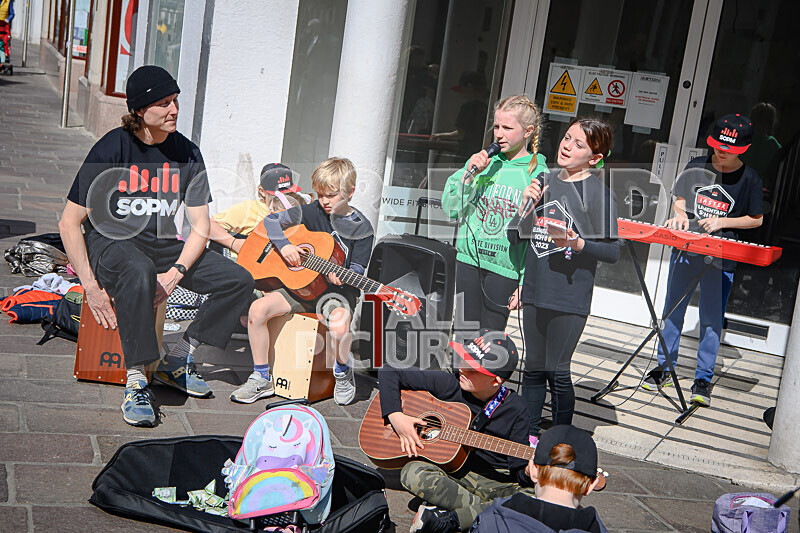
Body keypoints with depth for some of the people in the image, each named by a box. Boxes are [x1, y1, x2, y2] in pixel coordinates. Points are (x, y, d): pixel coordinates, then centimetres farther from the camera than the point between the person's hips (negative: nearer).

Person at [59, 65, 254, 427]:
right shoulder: (112, 148, -14)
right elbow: (69, 223, -12)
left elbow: (200, 228, 1)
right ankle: (136, 383, -29)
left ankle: (176, 361, 0)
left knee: (238, 280, -11)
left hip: (161, 244, 5)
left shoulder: (187, 153, -1)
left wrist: (176, 273, -16)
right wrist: (91, 286, -20)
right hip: (109, 240, -5)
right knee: (139, 274, -41)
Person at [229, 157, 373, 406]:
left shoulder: (362, 229, -5)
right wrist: (284, 245, -11)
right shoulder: (312, 212, 4)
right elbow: (271, 220, 7)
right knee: (258, 308, -17)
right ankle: (262, 379, -3)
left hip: (337, 291, -4)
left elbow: (357, 270, -5)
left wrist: (342, 277, -27)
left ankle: (343, 372, -2)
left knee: (339, 324, -37)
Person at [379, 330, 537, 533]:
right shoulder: (448, 384, -5)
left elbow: (519, 470, -2)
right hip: (446, 473, 0)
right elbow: (389, 371, 1)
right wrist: (395, 415, -12)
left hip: (494, 483, 0)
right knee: (413, 473, -33)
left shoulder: (515, 409, -4)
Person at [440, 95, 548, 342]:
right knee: (465, 337, 7)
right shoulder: (482, 160, 6)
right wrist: (469, 174, -9)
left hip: (505, 268, -3)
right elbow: (450, 208, 5)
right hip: (468, 259, 3)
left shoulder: (538, 175, -3)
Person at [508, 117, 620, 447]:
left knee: (557, 371, 0)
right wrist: (526, 205, -4)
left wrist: (577, 243, -22)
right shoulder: (545, 182, 10)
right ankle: (529, 434, 26)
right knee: (533, 367, 13)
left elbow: (612, 252, -7)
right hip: (535, 292, 5)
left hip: (569, 297, -5)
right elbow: (515, 237, 11)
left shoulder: (598, 192, -7)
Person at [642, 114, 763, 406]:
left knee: (711, 319, 0)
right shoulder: (696, 166, 3)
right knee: (672, 311, 10)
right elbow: (679, 199, 8)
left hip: (721, 257, -3)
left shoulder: (749, 179, -3)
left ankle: (703, 379, 10)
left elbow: (756, 219, 3)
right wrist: (680, 213, -15)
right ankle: (664, 368, 23)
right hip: (685, 248, 3)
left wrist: (722, 222, -11)